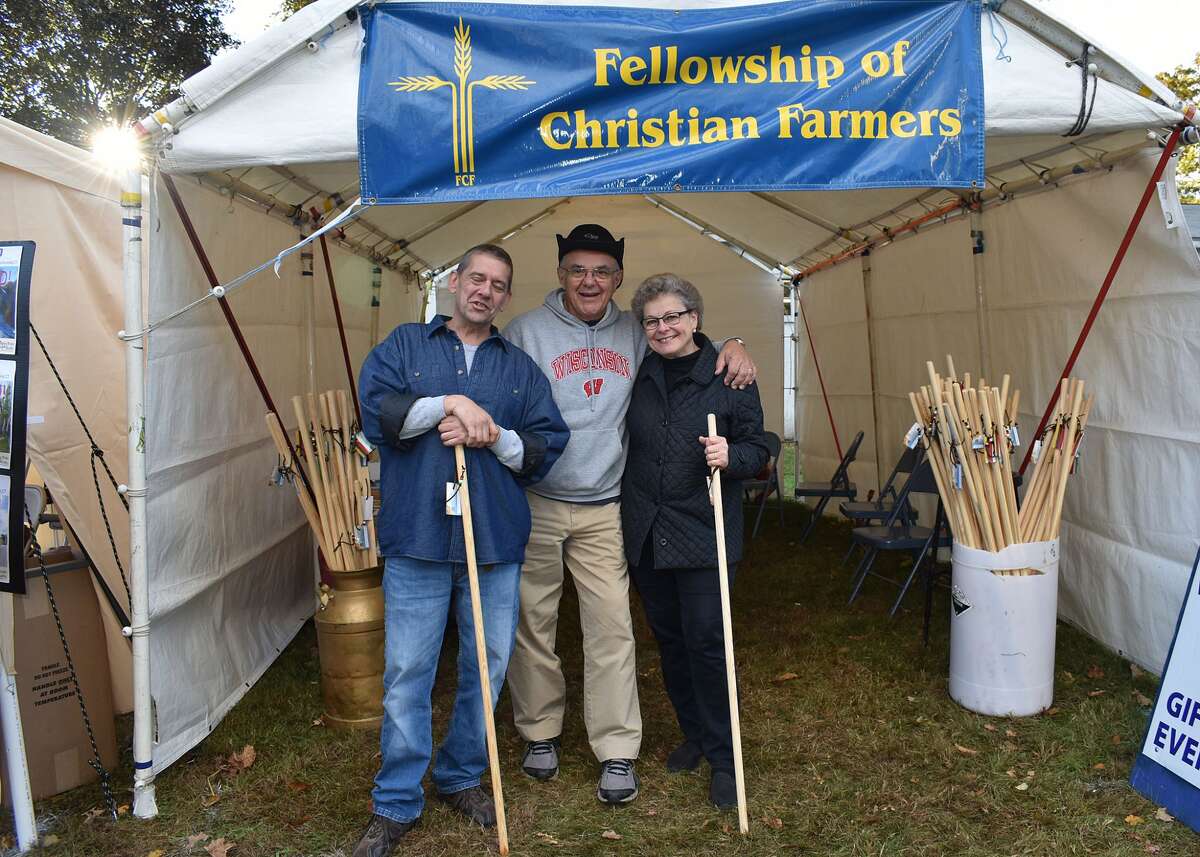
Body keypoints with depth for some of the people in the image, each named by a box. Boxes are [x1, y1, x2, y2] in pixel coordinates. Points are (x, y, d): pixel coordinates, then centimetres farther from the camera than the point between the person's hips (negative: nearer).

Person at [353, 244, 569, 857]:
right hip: (417, 537, -2)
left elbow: (548, 448, 5)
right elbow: (376, 410, -7)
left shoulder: (521, 368, 14)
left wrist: (494, 435, -11)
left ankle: (461, 778, 31)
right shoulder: (406, 345, 10)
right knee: (406, 673, 1)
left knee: (487, 668, 11)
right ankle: (395, 804, 17)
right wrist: (449, 402, -15)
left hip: (497, 542, 2)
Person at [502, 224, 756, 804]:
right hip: (535, 503, -1)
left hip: (605, 509, 2)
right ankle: (540, 732, 28)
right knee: (532, 622, 8)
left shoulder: (636, 335, 9)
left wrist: (733, 345, 3)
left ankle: (617, 751, 11)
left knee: (611, 626, 0)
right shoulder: (525, 333, 0)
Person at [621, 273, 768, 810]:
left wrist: (730, 456, -23)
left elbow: (758, 450, -2)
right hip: (646, 534, 4)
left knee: (705, 640, -5)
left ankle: (723, 758, 12)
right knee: (668, 638, 14)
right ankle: (693, 734, 33)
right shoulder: (638, 378, 5)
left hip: (703, 533, -4)